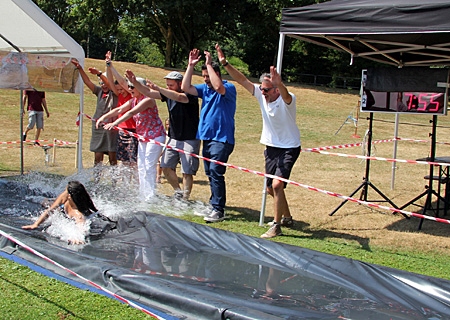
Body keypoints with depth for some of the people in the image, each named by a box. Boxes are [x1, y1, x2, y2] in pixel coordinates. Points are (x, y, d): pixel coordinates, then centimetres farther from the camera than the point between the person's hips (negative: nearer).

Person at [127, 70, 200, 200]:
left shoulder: (190, 95, -15)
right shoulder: (168, 93, 6)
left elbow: (179, 97, -37)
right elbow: (149, 93, 6)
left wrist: (158, 88, -39)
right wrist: (135, 82, -8)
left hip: (189, 140, -7)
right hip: (173, 139, 7)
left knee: (187, 172, -5)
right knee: (166, 166, 6)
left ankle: (185, 199, 5)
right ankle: (179, 192, 23)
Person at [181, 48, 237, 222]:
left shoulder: (229, 88, -9)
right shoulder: (204, 88, 13)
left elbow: (218, 87, -30)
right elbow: (185, 87, 6)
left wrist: (209, 64, -22)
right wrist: (190, 66, 1)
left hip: (221, 139, -8)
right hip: (207, 138, 8)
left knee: (216, 173, -14)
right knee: (210, 174, 13)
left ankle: (218, 210, -10)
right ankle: (213, 206, 22)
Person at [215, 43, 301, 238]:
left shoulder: (287, 100, -20)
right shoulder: (261, 95, -5)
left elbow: (285, 95, -44)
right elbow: (243, 80, -8)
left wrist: (279, 83, -66)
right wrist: (225, 63, -18)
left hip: (289, 148, -7)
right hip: (271, 147, 7)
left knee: (277, 185, -19)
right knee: (271, 189, 13)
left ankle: (276, 226, -10)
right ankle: (287, 218, 35)